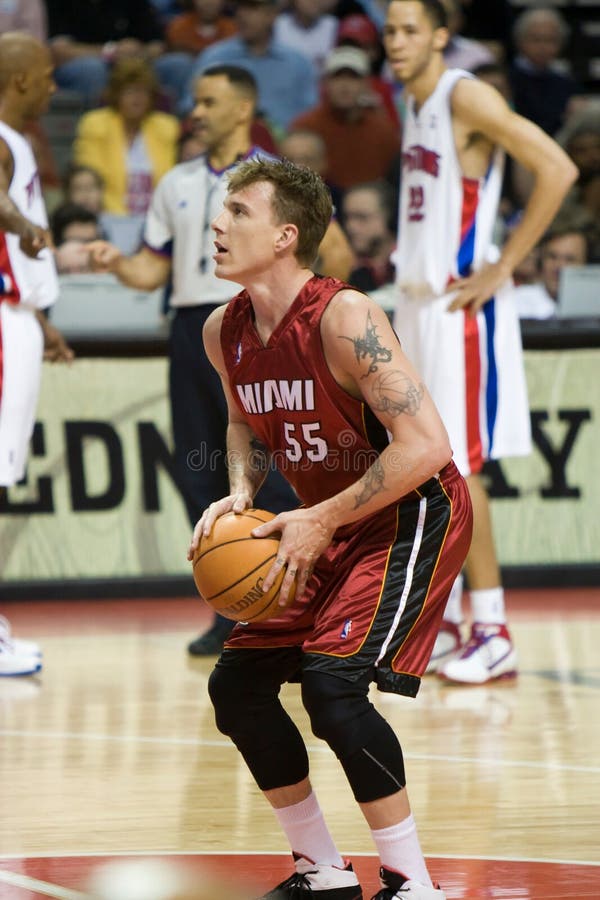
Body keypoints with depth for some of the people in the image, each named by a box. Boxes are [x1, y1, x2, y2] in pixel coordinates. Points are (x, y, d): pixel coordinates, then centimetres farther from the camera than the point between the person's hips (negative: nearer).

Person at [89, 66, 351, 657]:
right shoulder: (177, 184, 15)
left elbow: (338, 256, -3)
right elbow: (153, 270, 16)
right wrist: (116, 264, -4)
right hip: (191, 330, 6)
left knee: (269, 475, -9)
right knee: (200, 475, 5)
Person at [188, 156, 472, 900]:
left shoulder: (344, 317, -25)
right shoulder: (224, 332, -2)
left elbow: (425, 445, -29)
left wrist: (322, 520, -25)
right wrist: (240, 493, -2)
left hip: (412, 514, -9)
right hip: (329, 527, 9)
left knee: (333, 680, -25)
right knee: (236, 683, 6)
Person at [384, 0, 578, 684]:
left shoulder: (466, 98, -14)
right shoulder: (414, 107, 13)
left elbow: (557, 169, -22)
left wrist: (503, 267, -20)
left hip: (458, 303, -9)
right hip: (415, 300, 9)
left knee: (456, 464, -9)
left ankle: (493, 634, -6)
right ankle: (443, 620, 19)